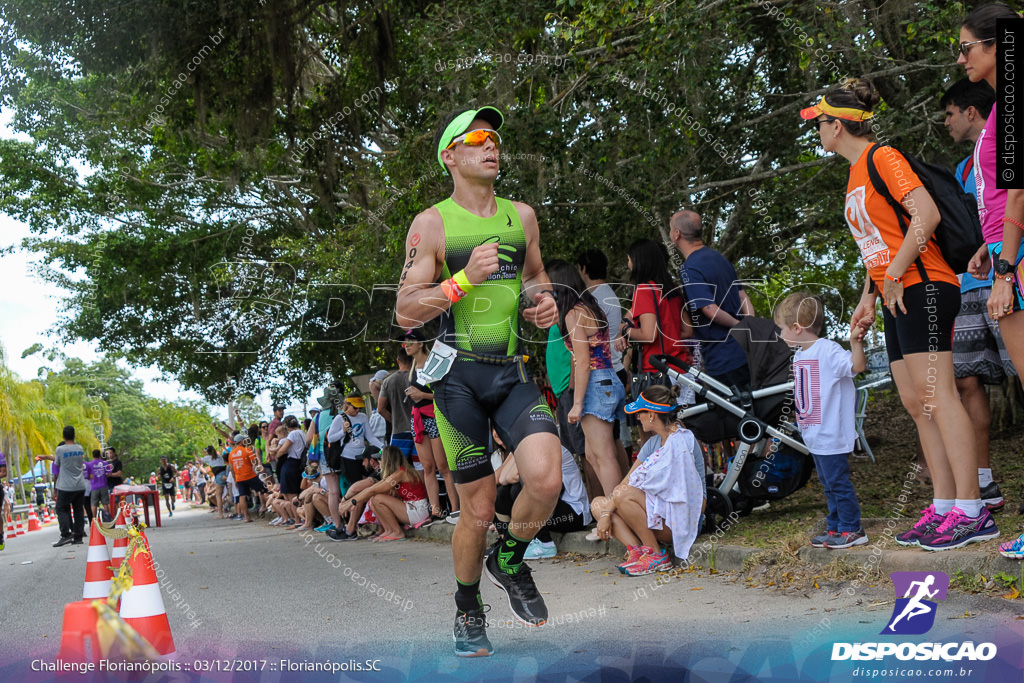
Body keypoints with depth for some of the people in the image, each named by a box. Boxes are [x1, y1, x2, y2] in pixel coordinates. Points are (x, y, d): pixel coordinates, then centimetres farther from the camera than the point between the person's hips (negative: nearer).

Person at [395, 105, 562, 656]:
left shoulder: (522, 215, 11)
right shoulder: (431, 224, -2)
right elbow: (406, 313, -7)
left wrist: (545, 301, 6)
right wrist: (464, 279, -20)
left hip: (513, 371, 3)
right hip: (459, 373, -3)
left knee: (546, 480, -19)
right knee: (478, 508, 1)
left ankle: (509, 562, 14)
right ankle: (468, 610, 29)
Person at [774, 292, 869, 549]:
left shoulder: (828, 350, -15)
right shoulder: (799, 356, 12)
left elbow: (857, 366, -28)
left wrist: (855, 342, -42)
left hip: (832, 435, -9)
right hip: (814, 435, 9)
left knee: (838, 481, -2)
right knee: (828, 483, 16)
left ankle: (852, 530, 8)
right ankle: (834, 528, 25)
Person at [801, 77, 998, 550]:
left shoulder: (882, 157, -8)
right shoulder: (856, 174, 22)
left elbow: (927, 214, -19)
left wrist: (894, 277, -17)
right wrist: (868, 297, 17)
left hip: (921, 287, -10)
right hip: (897, 297, 10)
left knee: (935, 393, -14)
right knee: (915, 402, 6)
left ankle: (971, 511, -14)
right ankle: (943, 507, 8)